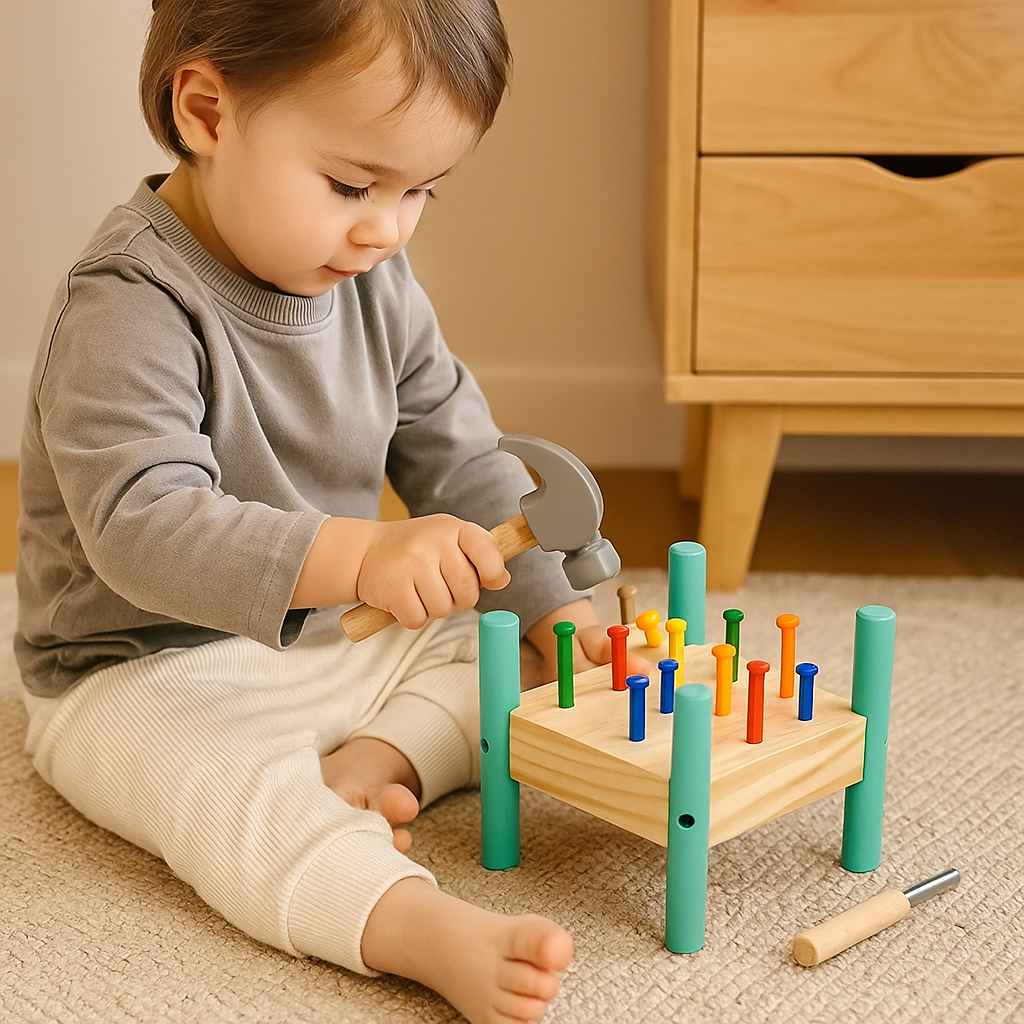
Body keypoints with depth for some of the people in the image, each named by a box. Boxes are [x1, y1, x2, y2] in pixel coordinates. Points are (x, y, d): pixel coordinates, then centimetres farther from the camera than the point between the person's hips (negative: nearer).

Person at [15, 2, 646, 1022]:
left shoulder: (371, 281, 0)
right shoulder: (128, 304, -23)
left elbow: (458, 457, 8)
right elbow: (142, 524, -35)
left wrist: (547, 606, -2)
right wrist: (359, 557, -48)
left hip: (314, 651, 8)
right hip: (138, 679, -7)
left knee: (494, 658, 0)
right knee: (220, 778, -37)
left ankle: (371, 766, -21)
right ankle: (426, 930, -52)